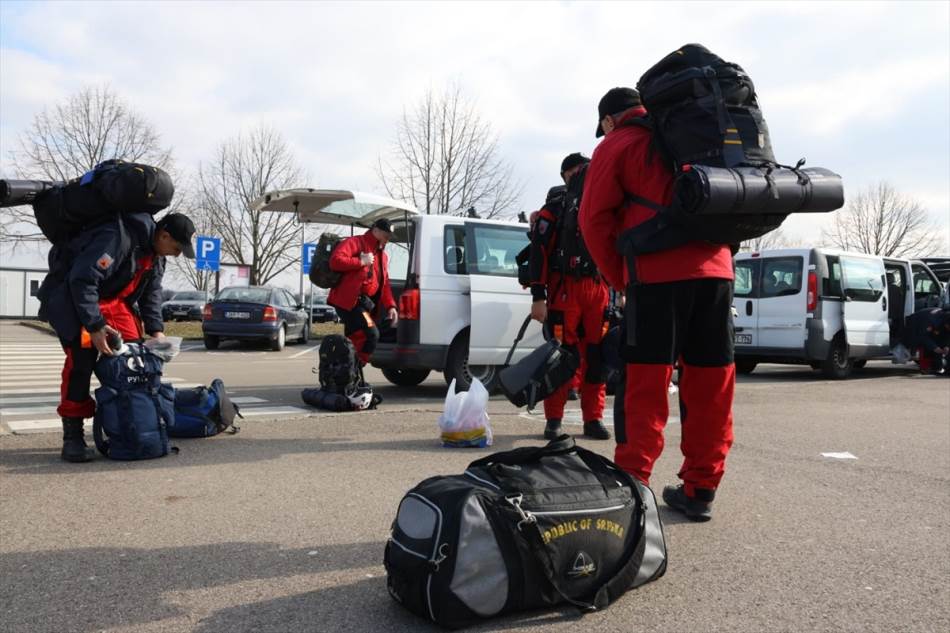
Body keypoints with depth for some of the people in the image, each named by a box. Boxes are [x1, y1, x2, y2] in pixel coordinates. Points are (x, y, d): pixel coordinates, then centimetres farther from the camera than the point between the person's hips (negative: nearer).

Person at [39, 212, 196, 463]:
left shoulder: (155, 253, -1)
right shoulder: (117, 238, -31)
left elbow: (151, 292, 6)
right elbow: (82, 280, -33)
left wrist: (156, 329, -6)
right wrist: (94, 326, -35)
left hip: (113, 299, 8)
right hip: (72, 297, -8)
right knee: (82, 357, -18)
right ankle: (72, 437, -10)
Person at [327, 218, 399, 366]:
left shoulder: (383, 256, 21)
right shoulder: (355, 242, -3)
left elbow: (384, 283, 20)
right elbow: (335, 261, -19)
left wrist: (390, 306, 6)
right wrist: (361, 262, -16)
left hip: (365, 304, 9)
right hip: (349, 302, -9)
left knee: (355, 342, 13)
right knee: (371, 335, -20)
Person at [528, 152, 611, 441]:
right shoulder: (555, 207, 2)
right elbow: (538, 252, -6)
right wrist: (538, 297, -14)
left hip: (598, 289, 5)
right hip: (564, 289, -5)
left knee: (596, 355, 4)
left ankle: (593, 419, 12)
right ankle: (554, 420, 3)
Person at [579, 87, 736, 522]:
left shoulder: (617, 146, 7)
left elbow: (594, 218, -1)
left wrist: (619, 278, 6)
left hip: (657, 274, -5)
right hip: (715, 269, 5)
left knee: (644, 386, -2)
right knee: (710, 384, 8)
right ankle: (700, 490, 14)